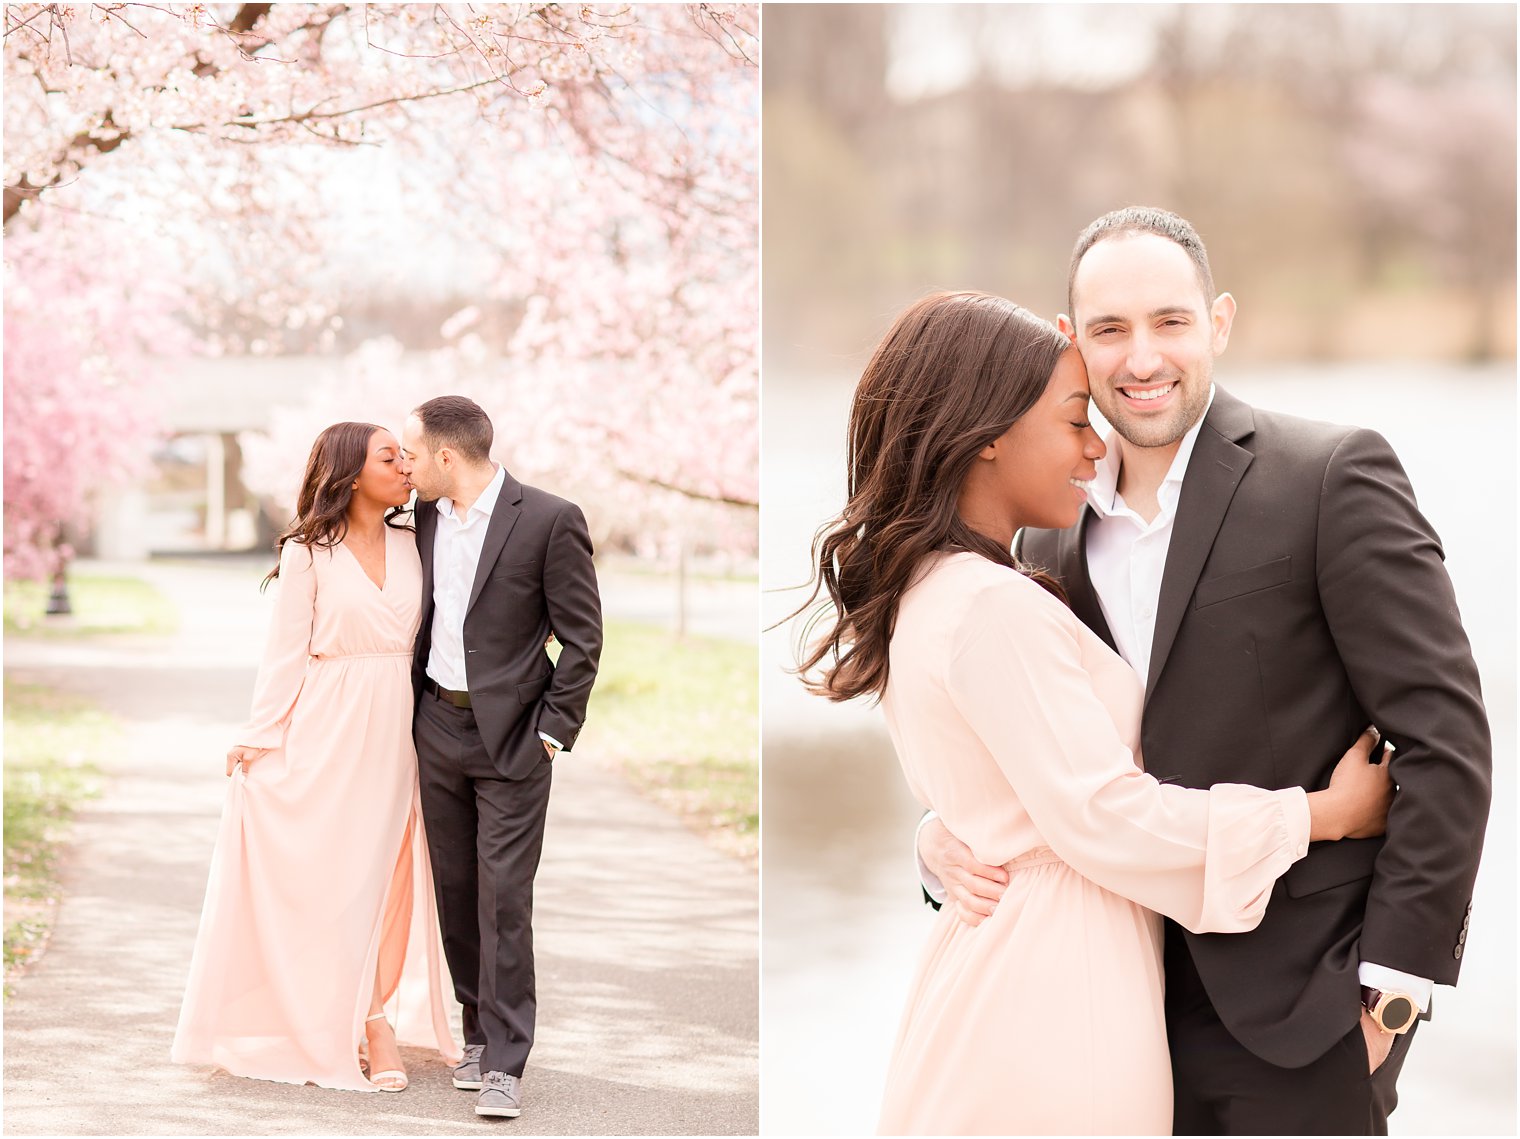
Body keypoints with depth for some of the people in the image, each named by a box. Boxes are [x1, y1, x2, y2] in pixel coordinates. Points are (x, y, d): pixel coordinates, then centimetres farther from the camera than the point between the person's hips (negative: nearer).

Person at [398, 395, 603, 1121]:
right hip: (438, 726, 6)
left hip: (510, 735, -6)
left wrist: (553, 730, -10)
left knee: (504, 897, -8)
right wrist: (414, 700, 11)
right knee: (455, 889, 10)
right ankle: (478, 1032, 23)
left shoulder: (549, 521, -11)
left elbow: (582, 637, -8)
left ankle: (504, 1065, -4)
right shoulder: (426, 517, 6)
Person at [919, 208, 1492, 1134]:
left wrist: (1395, 981, -13)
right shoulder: (1054, 537, 8)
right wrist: (945, 839, -5)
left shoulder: (1333, 476, -8)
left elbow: (1445, 736, -11)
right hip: (1130, 1009, 5)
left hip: (1297, 1002, -5)